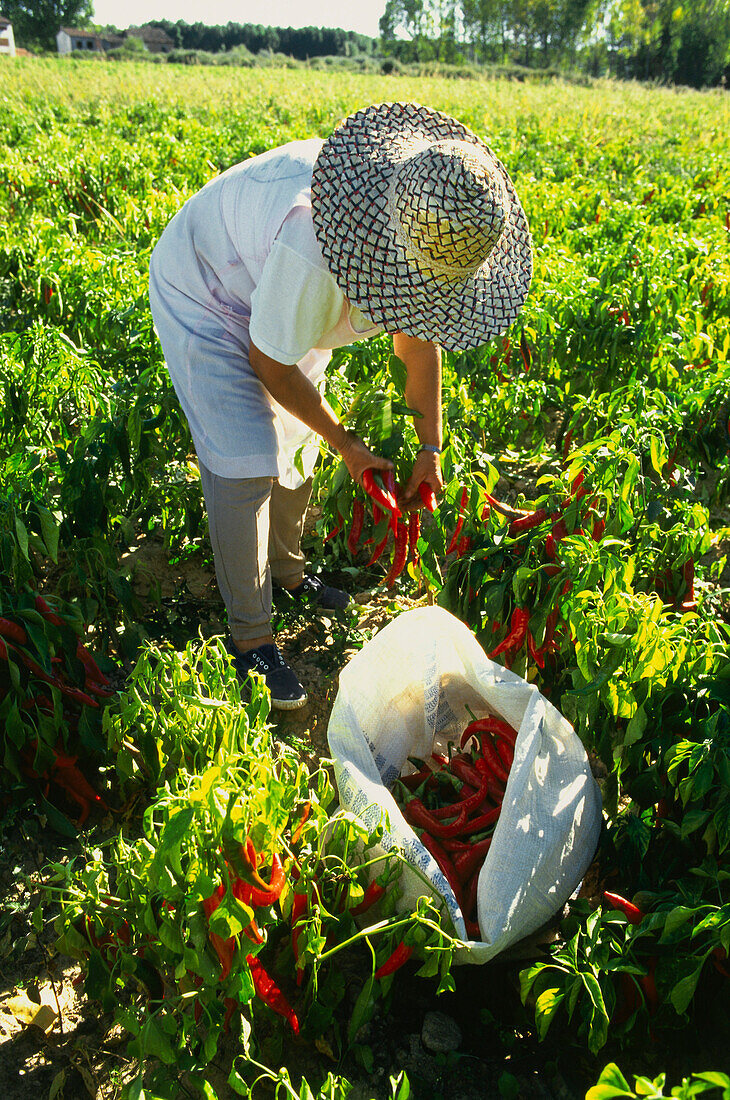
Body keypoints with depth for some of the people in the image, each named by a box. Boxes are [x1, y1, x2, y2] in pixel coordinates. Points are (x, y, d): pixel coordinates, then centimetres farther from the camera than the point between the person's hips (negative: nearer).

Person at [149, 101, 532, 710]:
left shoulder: (428, 233, -19)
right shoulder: (311, 252, -43)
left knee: (297, 439, 14)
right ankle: (250, 636, 1)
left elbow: (418, 334, -3)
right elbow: (271, 363, -28)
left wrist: (431, 448, 0)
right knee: (245, 465, -14)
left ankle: (287, 569, 38)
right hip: (205, 299, -7)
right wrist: (345, 443, -15)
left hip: (287, 296, 7)